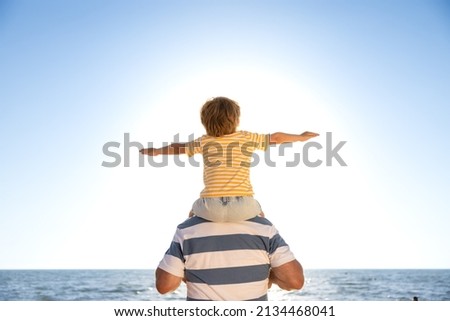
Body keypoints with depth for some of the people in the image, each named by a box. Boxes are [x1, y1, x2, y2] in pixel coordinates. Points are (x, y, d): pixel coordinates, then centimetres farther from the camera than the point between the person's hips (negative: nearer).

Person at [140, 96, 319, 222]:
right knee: (258, 212, 35)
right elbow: (276, 138, 22)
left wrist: (156, 151, 45)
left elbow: (178, 148, 26)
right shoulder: (248, 138, 11)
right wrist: (301, 137, 39)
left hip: (212, 208, 0)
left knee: (195, 211, 35)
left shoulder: (205, 141, 12)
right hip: (242, 207, 0)